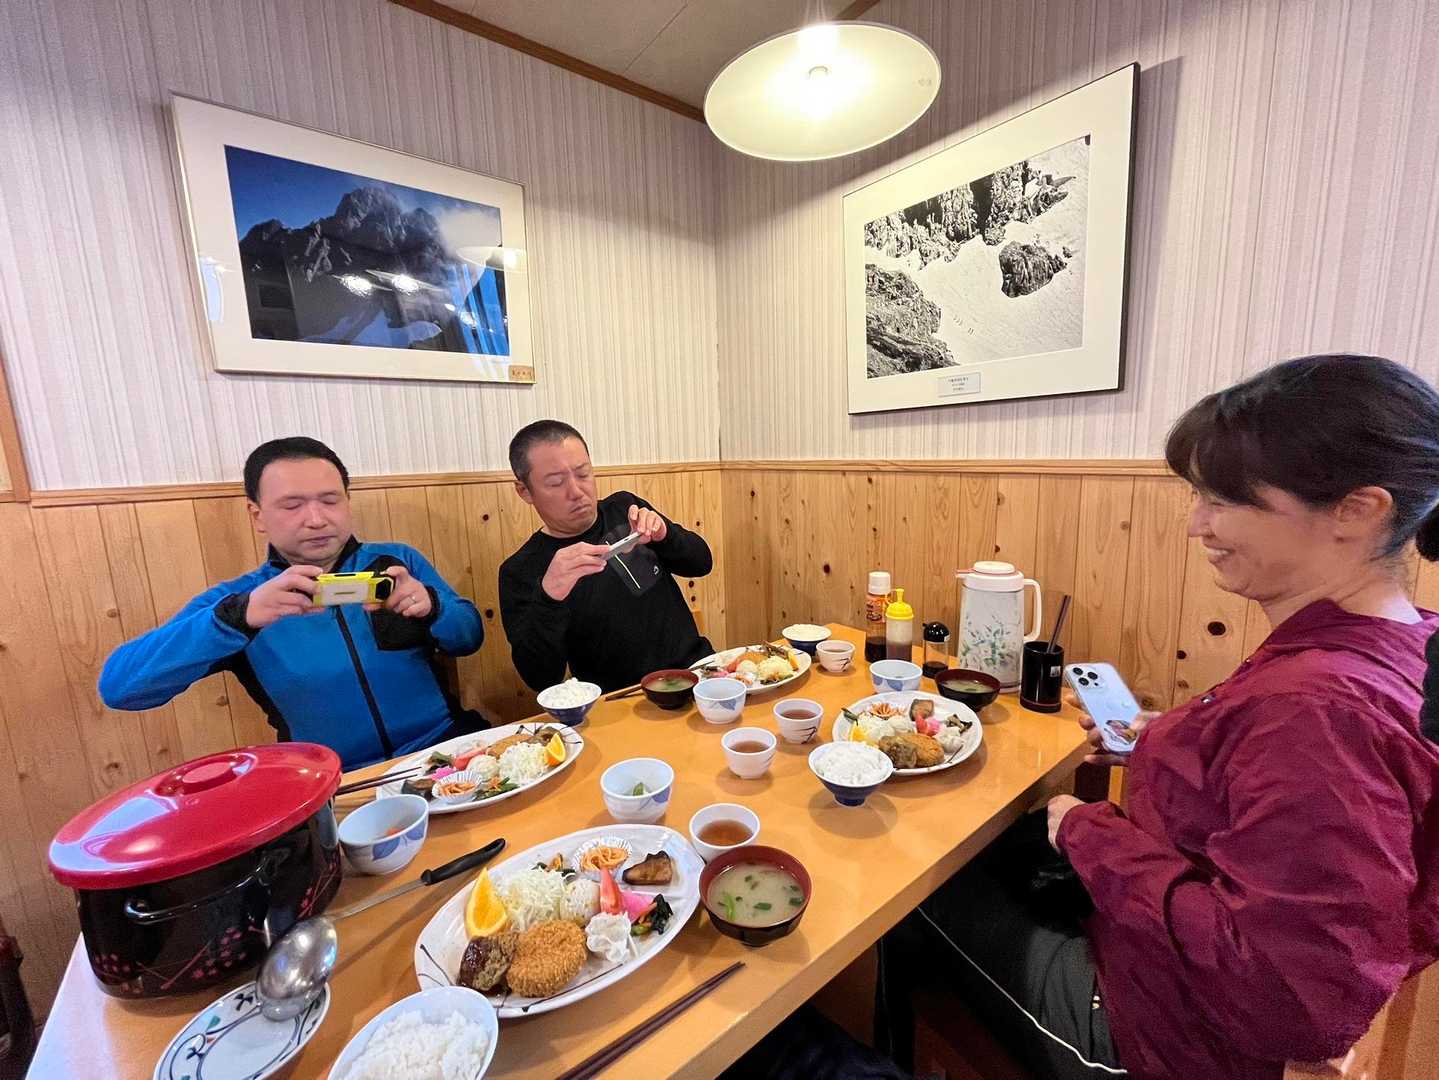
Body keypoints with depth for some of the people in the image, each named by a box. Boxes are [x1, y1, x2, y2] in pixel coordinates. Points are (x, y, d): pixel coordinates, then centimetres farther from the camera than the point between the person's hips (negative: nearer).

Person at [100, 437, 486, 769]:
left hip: (443, 750, 1)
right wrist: (239, 616, -24)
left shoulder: (397, 561, 5)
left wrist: (432, 606, -17)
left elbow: (469, 639, 4)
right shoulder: (236, 600, 4)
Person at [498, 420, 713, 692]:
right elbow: (540, 679, -15)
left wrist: (663, 534, -15)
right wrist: (549, 597, -31)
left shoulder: (623, 508, 4)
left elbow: (702, 563, 5)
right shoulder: (520, 573, -8)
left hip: (697, 667, 2)